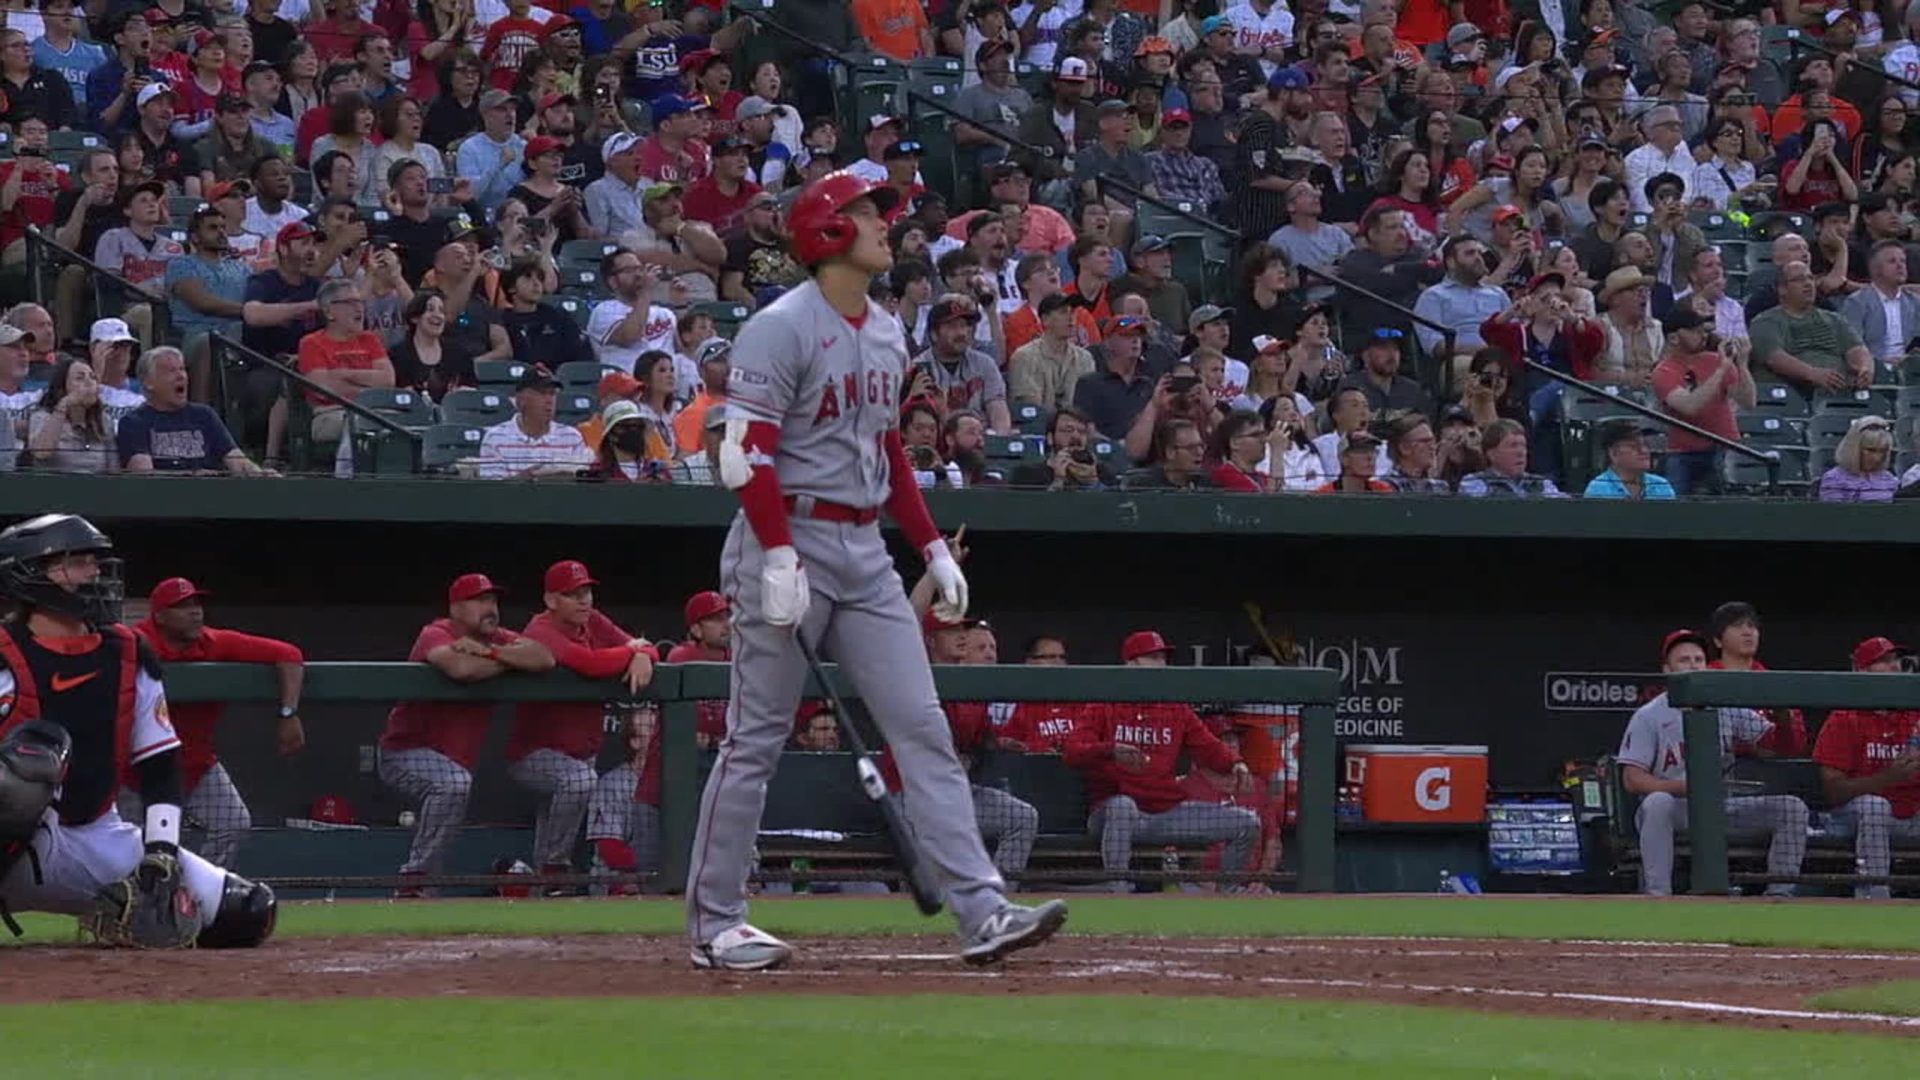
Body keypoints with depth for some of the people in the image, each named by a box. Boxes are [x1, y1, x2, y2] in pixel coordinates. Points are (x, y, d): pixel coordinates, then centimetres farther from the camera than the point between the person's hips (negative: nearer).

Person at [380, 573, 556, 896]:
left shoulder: (500, 640, 1)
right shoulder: (436, 635, -17)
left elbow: (545, 659, -16)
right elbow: (460, 668, -40)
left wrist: (489, 652, -25)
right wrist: (512, 662, -22)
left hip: (455, 757, 8)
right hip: (404, 752, -8)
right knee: (453, 783, -34)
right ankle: (413, 882, -28)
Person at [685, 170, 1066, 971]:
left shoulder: (886, 333, 14)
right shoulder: (781, 329, -11)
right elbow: (746, 453, -17)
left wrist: (933, 548, 16)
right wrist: (779, 554, -25)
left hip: (865, 551, 8)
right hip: (791, 545, -8)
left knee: (922, 729, -1)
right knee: (756, 740, -1)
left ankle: (980, 910, -6)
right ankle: (714, 926, 7)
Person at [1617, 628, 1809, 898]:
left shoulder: (1727, 709, 13)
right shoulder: (1648, 716, 1)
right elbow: (1633, 780, -8)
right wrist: (1683, 787, -24)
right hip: (1676, 810, -4)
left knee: (1791, 807, -12)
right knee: (1657, 803, -39)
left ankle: (1780, 893, -14)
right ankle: (1657, 896, -38)